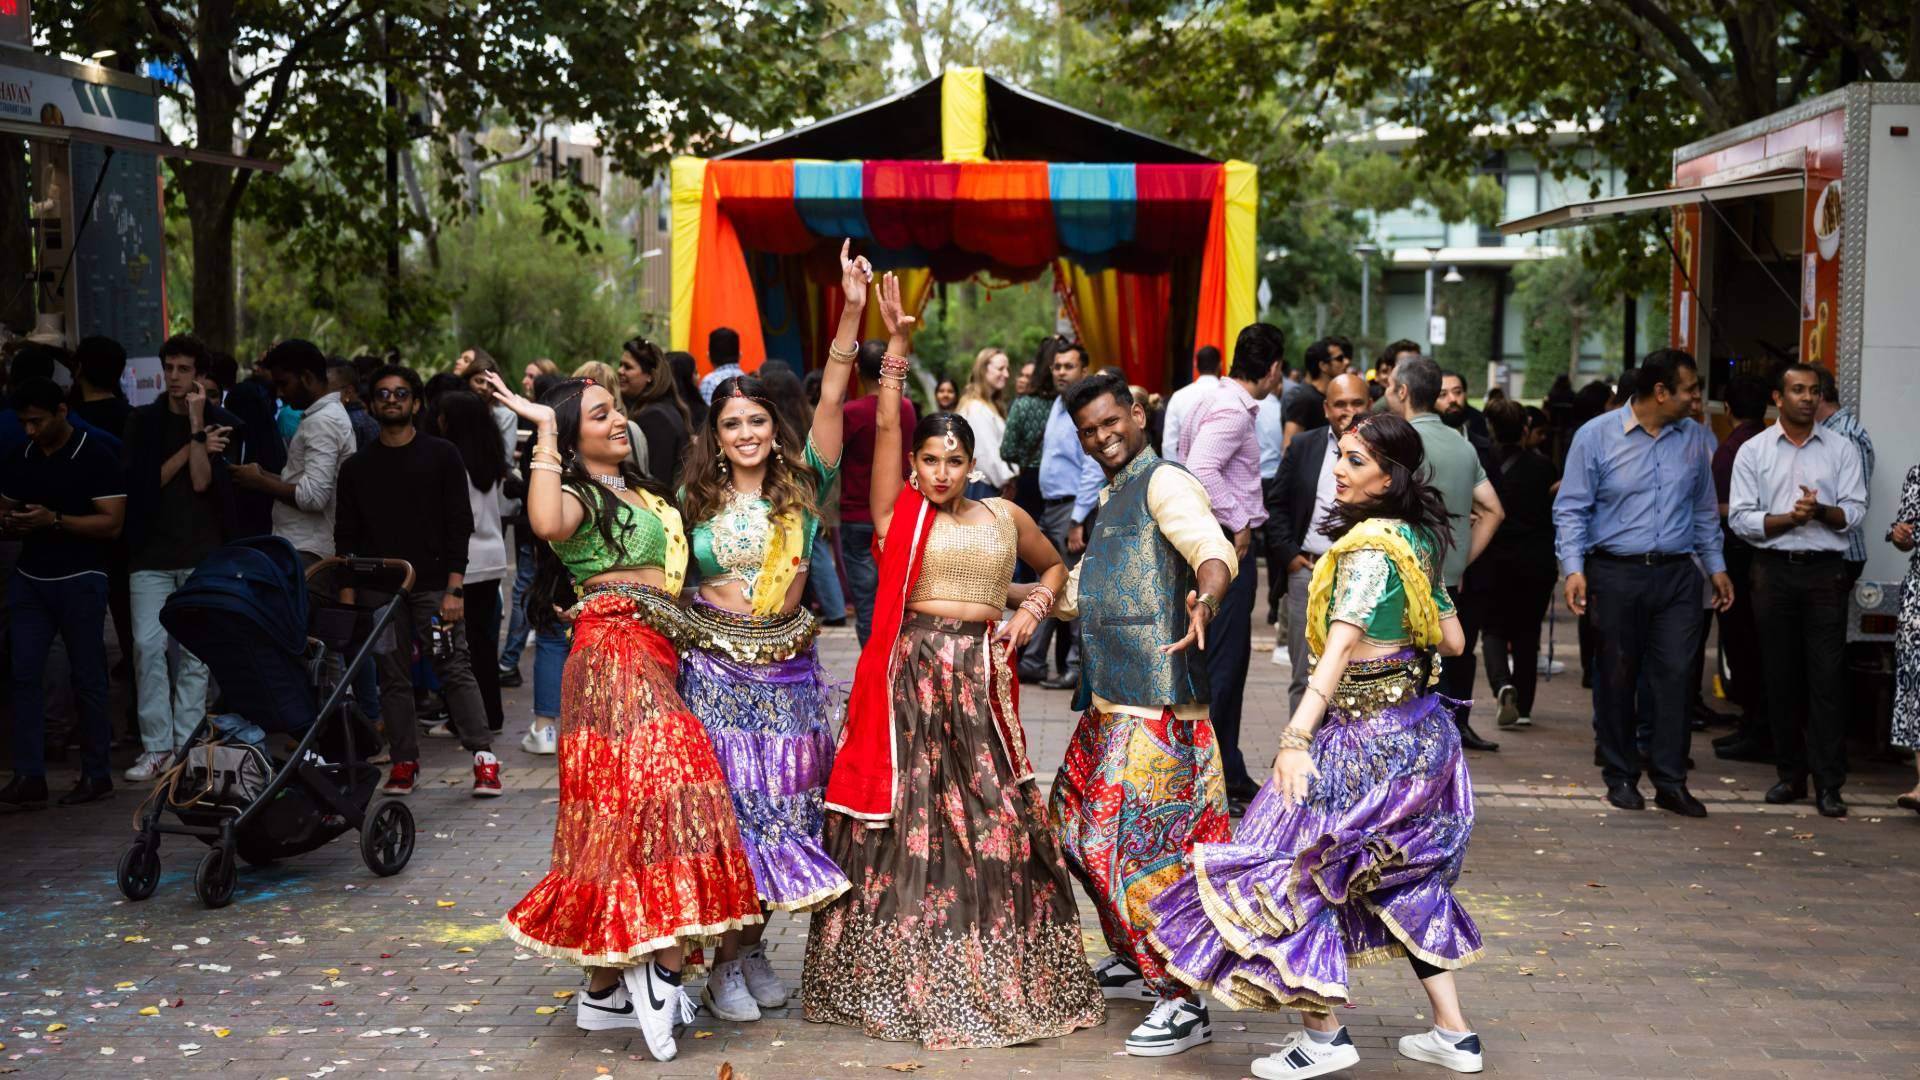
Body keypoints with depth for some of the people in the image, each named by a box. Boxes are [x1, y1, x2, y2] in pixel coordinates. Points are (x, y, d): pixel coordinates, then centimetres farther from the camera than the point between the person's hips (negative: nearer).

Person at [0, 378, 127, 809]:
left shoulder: (97, 457, -7)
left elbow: (112, 523, -12)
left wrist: (54, 520, -22)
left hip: (79, 580, -5)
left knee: (87, 678, 2)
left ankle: (96, 774, 10)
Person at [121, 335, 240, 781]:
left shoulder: (221, 424, 4)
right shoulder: (143, 421, 10)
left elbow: (203, 482, -9)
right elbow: (144, 480, -2)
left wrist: (196, 423, -11)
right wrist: (194, 446, -9)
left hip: (202, 553, -1)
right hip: (151, 551, 1)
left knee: (196, 651, 1)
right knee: (147, 645, -6)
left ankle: (186, 746, 8)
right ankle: (156, 746, 0)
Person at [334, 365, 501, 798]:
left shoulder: (441, 456, 4)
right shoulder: (357, 467, 12)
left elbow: (459, 525, 0)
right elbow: (346, 536, 13)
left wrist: (454, 589, -9)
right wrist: (348, 597, 3)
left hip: (433, 584, -3)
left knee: (455, 670, -8)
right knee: (392, 677, 3)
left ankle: (484, 758, -8)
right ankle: (404, 762, 10)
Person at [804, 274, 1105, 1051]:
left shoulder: (1004, 516, 11)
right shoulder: (897, 511, 3)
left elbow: (1055, 568, 25)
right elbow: (884, 426, -5)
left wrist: (1028, 615, 8)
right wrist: (898, 344, -9)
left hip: (979, 679, 2)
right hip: (906, 673, -2)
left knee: (991, 825, 2)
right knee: (901, 826, 1)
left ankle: (995, 978, 14)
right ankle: (892, 978, 12)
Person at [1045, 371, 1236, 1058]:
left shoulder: (1164, 481, -8)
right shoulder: (1112, 499, 22)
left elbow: (1214, 550, -27)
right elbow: (1080, 591, 35)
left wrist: (1204, 599, -47)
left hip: (1156, 705, -10)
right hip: (1109, 699, 10)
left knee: (1141, 847, -11)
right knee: (1079, 830, 18)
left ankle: (1184, 1003, -3)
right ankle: (1134, 965, 32)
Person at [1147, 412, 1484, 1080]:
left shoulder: (1369, 543, -17)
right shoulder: (1416, 541, 8)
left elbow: (1341, 645, -28)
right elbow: (1452, 641, 13)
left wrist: (1296, 737, -34)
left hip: (1367, 734, -9)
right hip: (1417, 728, 9)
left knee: (1297, 862, -4)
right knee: (1401, 875, 17)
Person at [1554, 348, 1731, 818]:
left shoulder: (1692, 438, 11)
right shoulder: (1596, 435, -2)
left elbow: (1704, 510, 21)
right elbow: (1571, 508, -2)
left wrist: (1716, 566, 16)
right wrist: (1573, 568, -13)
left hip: (1677, 574, 3)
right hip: (1616, 573, -3)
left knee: (1674, 675, -3)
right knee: (1616, 678, 5)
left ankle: (1671, 782, 3)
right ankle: (1621, 777, 17)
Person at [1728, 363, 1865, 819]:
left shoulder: (1841, 449, 7)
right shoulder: (1753, 452, 6)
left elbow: (1854, 510, 1)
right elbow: (1740, 518, 0)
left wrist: (1821, 511, -18)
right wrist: (1790, 518, -14)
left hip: (1825, 571, -1)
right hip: (1774, 571, 1)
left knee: (1827, 676, -5)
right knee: (1781, 676, 6)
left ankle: (1828, 783, -3)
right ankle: (1791, 775, 16)